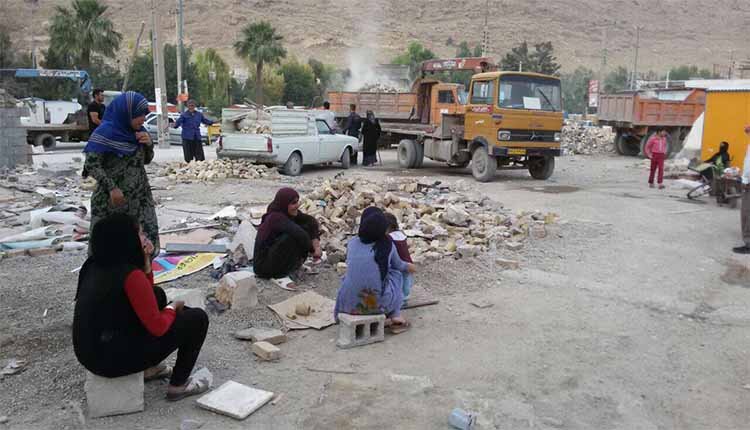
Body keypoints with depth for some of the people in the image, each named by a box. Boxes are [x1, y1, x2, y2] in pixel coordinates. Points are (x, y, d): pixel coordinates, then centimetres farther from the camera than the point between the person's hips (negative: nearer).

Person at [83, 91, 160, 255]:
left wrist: (149, 144, -4)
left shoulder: (137, 131, 7)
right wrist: (111, 187, -21)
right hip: (111, 200, -6)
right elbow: (91, 164, -14)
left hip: (139, 197, 6)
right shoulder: (105, 132, -12)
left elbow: (146, 160, 15)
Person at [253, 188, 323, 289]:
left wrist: (316, 243, -19)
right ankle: (279, 276, -19)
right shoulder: (276, 217, -26)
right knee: (291, 237, -33)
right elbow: (300, 235, -38)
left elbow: (311, 221, -5)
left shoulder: (288, 213, -2)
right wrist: (313, 250, -24)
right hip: (264, 265, -8)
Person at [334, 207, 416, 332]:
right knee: (395, 273, 22)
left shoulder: (351, 243, 3)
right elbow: (398, 265, 18)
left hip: (349, 303, 2)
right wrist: (408, 267, 44)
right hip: (378, 303, -1)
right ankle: (395, 317, 21)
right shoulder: (388, 245, -2)